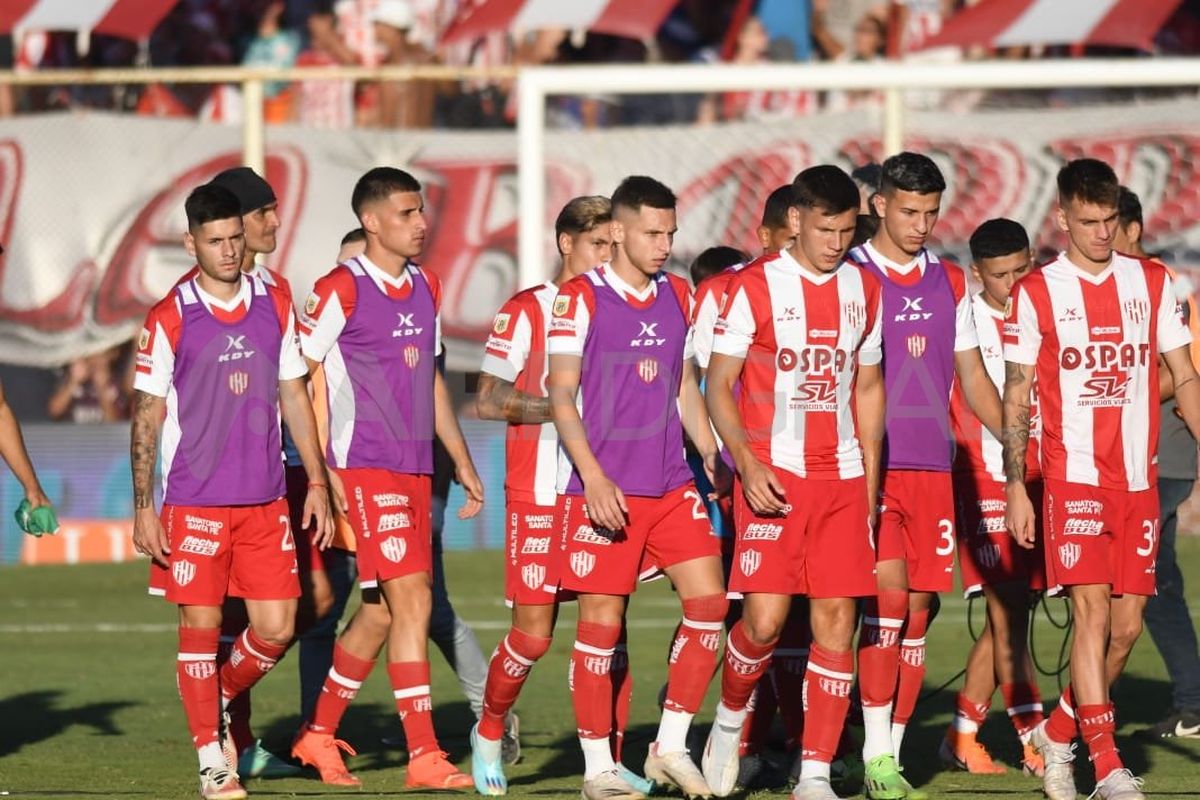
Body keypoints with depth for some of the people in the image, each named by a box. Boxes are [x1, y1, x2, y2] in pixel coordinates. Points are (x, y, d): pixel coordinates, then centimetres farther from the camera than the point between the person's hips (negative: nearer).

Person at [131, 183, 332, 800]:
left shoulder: (275, 306, 6)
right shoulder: (170, 319, -5)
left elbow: (294, 397, 13)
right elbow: (146, 415, -2)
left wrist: (316, 481, 8)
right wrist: (143, 508, -5)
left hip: (266, 501, 4)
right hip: (194, 502, -3)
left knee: (275, 627, 1)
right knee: (201, 626, -3)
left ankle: (219, 703, 29)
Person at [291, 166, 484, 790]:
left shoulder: (425, 288, 15)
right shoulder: (341, 290, -9)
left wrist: (461, 460, 22)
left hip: (415, 468, 8)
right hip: (365, 466, -8)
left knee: (381, 611, 12)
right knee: (411, 599, -14)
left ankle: (318, 734, 27)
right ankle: (424, 756, -15)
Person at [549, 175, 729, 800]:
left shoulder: (678, 297, 12)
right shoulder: (581, 298, -6)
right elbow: (561, 396, -7)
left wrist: (711, 454, 9)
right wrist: (594, 478, -15)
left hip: (671, 485, 6)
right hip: (603, 489, -6)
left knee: (708, 601, -3)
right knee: (602, 620, -2)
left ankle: (670, 748, 7)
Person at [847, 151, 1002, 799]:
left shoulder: (951, 284, 12)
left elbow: (972, 379, 18)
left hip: (932, 469, 5)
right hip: (867, 467, -5)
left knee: (919, 608, 3)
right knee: (889, 594, -16)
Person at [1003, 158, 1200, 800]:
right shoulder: (1036, 293, 1)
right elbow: (1015, 397, 2)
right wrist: (1015, 488, -4)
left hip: (1139, 481, 4)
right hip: (1072, 476, -4)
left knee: (1127, 626, 5)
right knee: (1093, 611, -14)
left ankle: (1058, 733, 25)